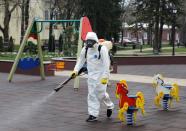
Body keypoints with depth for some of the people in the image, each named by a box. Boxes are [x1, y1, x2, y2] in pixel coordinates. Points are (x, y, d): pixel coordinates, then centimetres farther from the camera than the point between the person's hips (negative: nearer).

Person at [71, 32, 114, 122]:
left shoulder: (102, 49, -14)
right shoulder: (85, 49, 4)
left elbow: (106, 63, -16)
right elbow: (81, 60, 11)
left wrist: (105, 77, -21)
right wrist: (76, 70, -3)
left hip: (101, 75, -5)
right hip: (91, 75, 5)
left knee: (100, 93, -4)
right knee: (91, 95, 2)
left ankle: (110, 106, 26)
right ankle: (93, 115, 8)